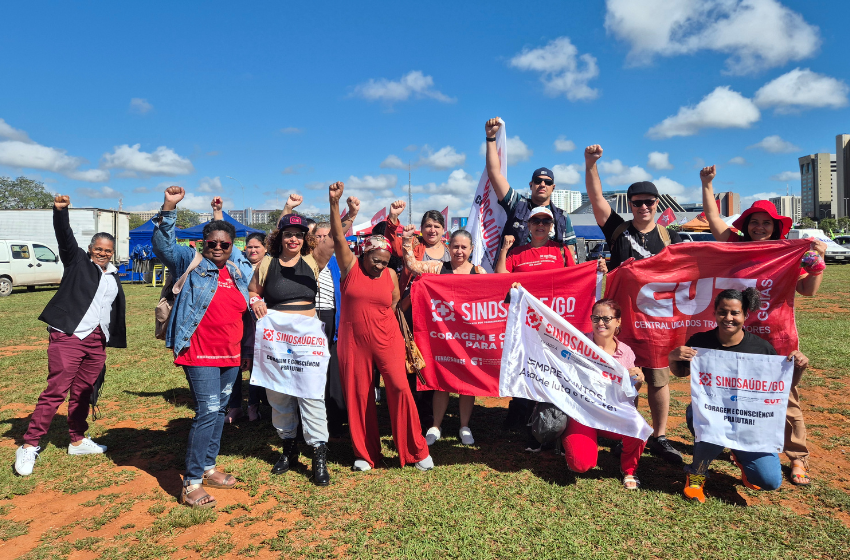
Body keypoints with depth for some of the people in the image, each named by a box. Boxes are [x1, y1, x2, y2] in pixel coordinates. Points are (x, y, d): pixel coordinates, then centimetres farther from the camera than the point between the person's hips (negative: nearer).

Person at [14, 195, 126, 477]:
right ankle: (29, 446, 1)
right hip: (68, 337, -5)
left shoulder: (113, 278, 18)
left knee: (82, 393, 13)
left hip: (97, 342, 5)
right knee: (56, 391, -8)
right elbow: (65, 237, -11)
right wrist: (60, 211, -27)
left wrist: (114, 339, 17)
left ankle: (78, 441, 24)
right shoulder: (77, 261, 5)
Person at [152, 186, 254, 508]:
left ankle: (208, 468, 29)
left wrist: (247, 351, 17)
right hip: (200, 355, -6)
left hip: (231, 356, 6)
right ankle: (191, 484, -1)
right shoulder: (191, 263, -1)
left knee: (219, 411, 14)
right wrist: (169, 209, -26)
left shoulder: (240, 272, 11)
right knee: (208, 411, -10)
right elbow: (163, 245, -16)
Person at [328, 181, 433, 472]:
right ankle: (364, 454, 23)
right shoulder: (350, 267, -1)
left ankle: (416, 450, 8)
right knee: (358, 395, 7)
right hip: (354, 341, 0)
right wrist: (334, 202, -22)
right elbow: (338, 236, -12)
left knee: (399, 388, -7)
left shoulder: (391, 275, 3)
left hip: (387, 340, 0)